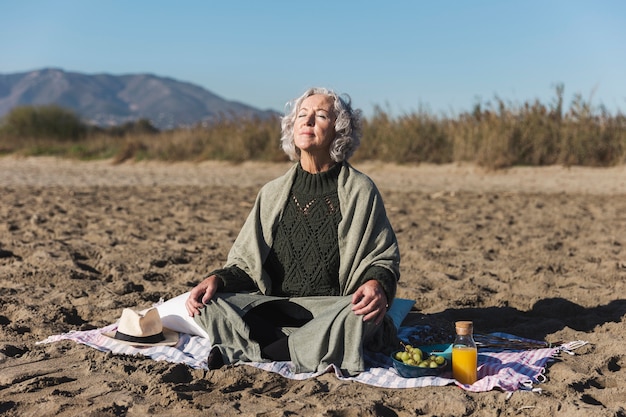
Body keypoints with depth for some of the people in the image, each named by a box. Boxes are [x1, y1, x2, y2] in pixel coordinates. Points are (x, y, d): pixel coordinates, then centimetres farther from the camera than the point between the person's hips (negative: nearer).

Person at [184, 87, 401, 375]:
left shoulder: (360, 190, 5)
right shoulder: (273, 193, 14)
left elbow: (384, 258, 4)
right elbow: (245, 263, 13)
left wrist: (377, 285, -20)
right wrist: (217, 279, -10)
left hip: (331, 308, -2)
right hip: (272, 308, 3)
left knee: (361, 315, -37)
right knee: (209, 305, -21)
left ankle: (244, 353, -29)